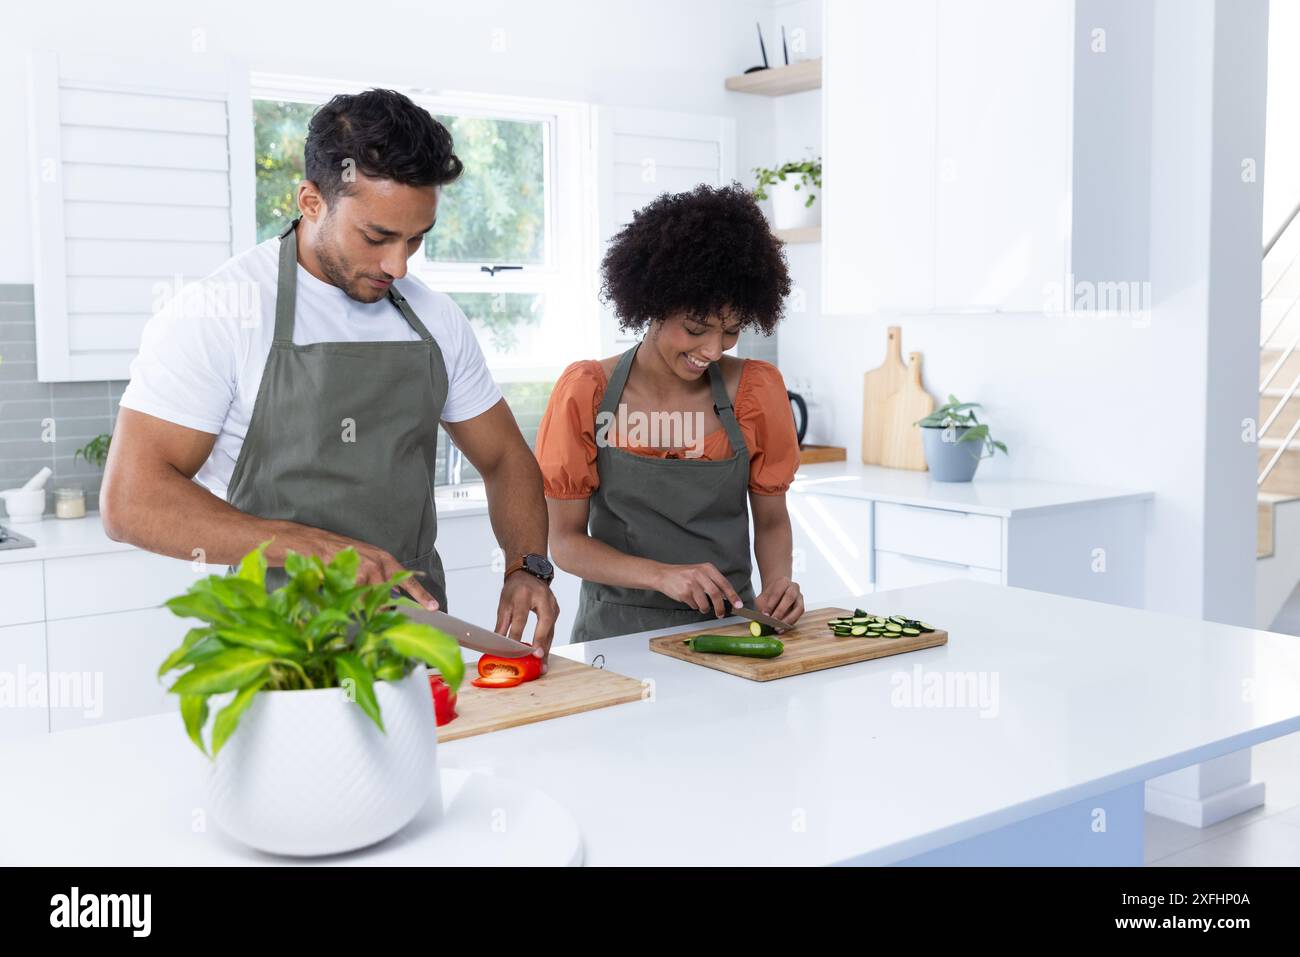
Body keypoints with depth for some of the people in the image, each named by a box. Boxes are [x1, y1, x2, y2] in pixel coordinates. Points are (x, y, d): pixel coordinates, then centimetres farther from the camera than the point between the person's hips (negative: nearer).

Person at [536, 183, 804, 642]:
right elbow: (565, 540, -2)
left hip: (731, 624, 2)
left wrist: (777, 581, -9)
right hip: (619, 632, -2)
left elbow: (771, 519, 12)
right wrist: (662, 575, -18)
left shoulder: (756, 389, 2)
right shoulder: (586, 391, -4)